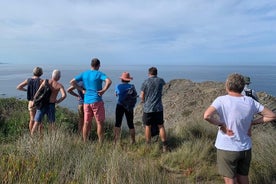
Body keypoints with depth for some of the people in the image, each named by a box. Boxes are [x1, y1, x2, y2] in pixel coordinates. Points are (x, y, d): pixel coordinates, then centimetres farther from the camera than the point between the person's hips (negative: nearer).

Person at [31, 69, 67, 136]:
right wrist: (58, 101, -5)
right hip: (51, 105, -1)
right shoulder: (59, 85, -7)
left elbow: (38, 92, -5)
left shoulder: (45, 81, -1)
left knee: (37, 122, 9)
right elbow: (64, 95, -21)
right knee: (52, 123, 15)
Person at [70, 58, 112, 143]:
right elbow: (109, 81, -25)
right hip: (97, 101, -5)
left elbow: (72, 82, 6)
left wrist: (82, 89, 6)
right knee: (100, 123, 3)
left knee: (86, 123, 12)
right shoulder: (99, 74, -7)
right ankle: (101, 143, 6)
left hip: (86, 101, 5)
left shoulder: (84, 74, 8)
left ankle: (85, 142, 20)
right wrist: (103, 90, -14)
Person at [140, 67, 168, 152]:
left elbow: (142, 96, -1)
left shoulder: (145, 82, -5)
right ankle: (165, 146, 12)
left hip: (148, 108, -1)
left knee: (148, 127, 11)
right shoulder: (160, 80, 2)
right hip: (158, 108, 2)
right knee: (161, 126, 10)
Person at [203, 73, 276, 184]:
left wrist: (221, 124, -16)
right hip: (245, 148, 5)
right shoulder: (250, 101, -3)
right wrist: (251, 122, 3)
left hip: (227, 148, -4)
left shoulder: (221, 100, -17)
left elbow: (207, 116, -32)